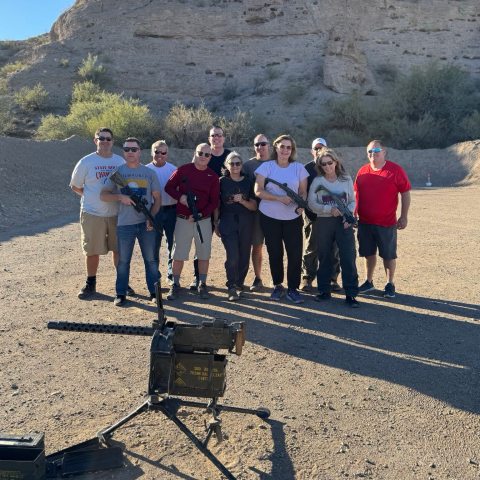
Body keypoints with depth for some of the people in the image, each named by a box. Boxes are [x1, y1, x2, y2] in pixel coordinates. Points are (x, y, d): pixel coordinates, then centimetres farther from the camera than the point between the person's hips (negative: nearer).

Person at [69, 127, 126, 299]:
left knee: (119, 249, 11)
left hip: (116, 214, 3)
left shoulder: (120, 162, 5)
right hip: (92, 214, -2)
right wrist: (91, 197, 0)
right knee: (92, 251, 6)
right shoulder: (86, 162, -3)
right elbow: (75, 186, 6)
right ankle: (90, 284, 20)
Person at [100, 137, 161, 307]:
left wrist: (151, 217, -10)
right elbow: (103, 195, 3)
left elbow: (157, 199, 5)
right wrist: (120, 197, -16)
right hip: (124, 224, 0)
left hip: (146, 223, 1)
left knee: (151, 259, 7)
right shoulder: (117, 172, 3)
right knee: (123, 261, 7)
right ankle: (120, 294, 16)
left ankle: (154, 292, 18)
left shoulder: (149, 173, 5)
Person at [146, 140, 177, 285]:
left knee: (173, 243, 7)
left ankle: (172, 274, 21)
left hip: (171, 210, 1)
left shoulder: (173, 169, 4)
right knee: (154, 244, 5)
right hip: (154, 211, -1)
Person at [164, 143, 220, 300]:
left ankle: (202, 285, 18)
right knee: (179, 254, 3)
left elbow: (214, 202, 1)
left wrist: (201, 214, -12)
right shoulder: (183, 170, -1)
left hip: (204, 221, 1)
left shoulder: (213, 176, 2)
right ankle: (175, 285, 15)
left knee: (204, 254, 5)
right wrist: (180, 197, -15)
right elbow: (168, 187, 4)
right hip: (183, 220, -1)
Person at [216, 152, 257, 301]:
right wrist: (216, 223, 3)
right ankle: (231, 288, -1)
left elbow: (254, 206, 4)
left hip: (246, 223, 2)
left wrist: (242, 201, -13)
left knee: (244, 256, 5)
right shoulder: (222, 182, 3)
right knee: (233, 256, -13)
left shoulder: (248, 181, 6)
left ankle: (239, 284, 22)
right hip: (227, 223, -2)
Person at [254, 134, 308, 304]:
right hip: (269, 217, -1)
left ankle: (293, 289, 8)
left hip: (293, 218, 1)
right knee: (275, 253, 7)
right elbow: (258, 191, -8)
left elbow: (303, 192, 5)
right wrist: (280, 198, -20)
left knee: (295, 253, -5)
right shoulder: (266, 166, 0)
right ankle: (278, 286, 24)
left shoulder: (299, 168, 5)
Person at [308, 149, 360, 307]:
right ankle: (324, 291, 22)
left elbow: (352, 201, 7)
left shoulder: (346, 179, 4)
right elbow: (312, 203, -5)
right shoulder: (317, 181, 1)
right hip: (323, 222, 0)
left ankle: (351, 294, 3)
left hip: (344, 222, 0)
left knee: (348, 258, -5)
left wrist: (349, 215, -11)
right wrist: (330, 209, -18)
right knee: (324, 258, 9)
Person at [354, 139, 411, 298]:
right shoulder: (363, 171, 5)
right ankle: (369, 282, 28)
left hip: (387, 223, -4)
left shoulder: (396, 170, -7)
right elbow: (356, 193, 12)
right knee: (369, 253, 14)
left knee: (389, 255, 6)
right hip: (365, 222, 4)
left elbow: (405, 193, -4)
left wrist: (404, 216, -7)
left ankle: (390, 284, 20)